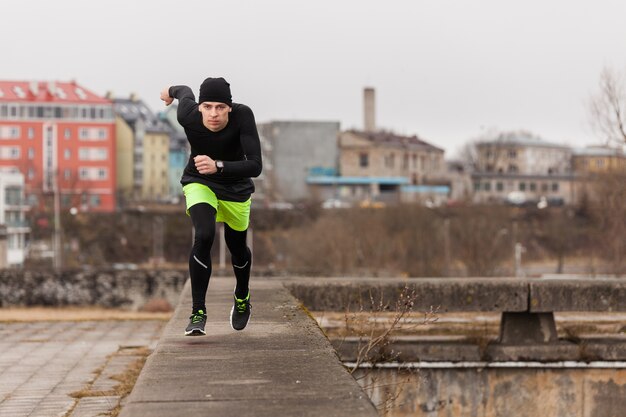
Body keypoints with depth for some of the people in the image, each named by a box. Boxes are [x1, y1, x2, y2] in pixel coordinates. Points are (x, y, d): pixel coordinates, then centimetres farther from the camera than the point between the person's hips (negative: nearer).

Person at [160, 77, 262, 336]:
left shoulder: (242, 116, -34)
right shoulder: (188, 116, -28)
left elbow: (255, 166, -38)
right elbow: (185, 92, -3)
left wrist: (218, 167, -52)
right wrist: (172, 91, 21)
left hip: (236, 189, 1)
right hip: (199, 183, -1)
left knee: (237, 247, 18)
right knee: (204, 237, -26)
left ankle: (242, 298, 50)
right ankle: (198, 312, -15)